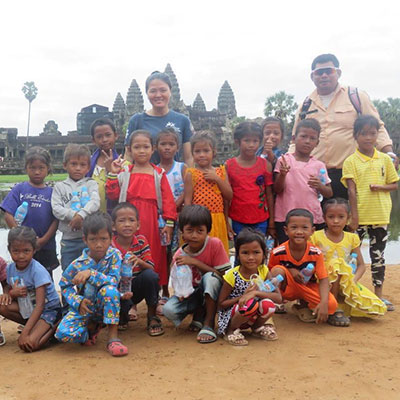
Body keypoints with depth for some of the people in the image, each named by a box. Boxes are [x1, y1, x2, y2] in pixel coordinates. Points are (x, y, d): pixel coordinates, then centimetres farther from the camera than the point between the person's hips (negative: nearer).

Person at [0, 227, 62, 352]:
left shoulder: (38, 271, -24)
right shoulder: (10, 269, -4)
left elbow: (40, 305, -28)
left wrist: (24, 333, -35)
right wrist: (10, 293, -22)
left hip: (48, 310, -7)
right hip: (27, 308, 7)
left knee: (28, 344, -29)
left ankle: (55, 327, -3)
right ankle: (31, 325, -1)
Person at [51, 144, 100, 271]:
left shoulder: (91, 184, 7)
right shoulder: (60, 186, 10)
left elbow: (95, 202, -10)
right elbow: (56, 209, -2)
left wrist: (81, 215, -25)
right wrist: (74, 215, -17)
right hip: (68, 238, 1)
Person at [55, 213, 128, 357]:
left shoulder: (114, 255, -14)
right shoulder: (78, 264, -13)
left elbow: (114, 281, -23)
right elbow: (64, 285, 0)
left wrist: (91, 274, -35)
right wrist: (78, 301, -17)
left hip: (105, 306, -1)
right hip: (84, 307, 1)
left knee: (109, 289, -35)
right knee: (63, 333, -25)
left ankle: (112, 335, -22)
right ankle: (92, 327, 9)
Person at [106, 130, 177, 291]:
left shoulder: (159, 174, 4)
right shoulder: (124, 173, 8)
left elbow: (168, 199, 0)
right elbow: (112, 194, 0)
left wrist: (169, 223, -6)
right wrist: (113, 174, -7)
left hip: (152, 223, 0)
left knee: (155, 256, 5)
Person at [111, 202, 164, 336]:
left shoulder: (141, 241, -7)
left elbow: (151, 268, -9)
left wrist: (139, 261, -32)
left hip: (138, 288, 2)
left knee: (150, 275, -30)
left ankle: (152, 317, -10)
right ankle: (123, 316, 8)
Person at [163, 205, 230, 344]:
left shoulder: (215, 244, -18)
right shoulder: (179, 256, -11)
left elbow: (222, 275, -18)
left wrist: (196, 262, -26)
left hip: (213, 292, -2)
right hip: (192, 292, 2)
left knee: (210, 277, -35)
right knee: (169, 310, -25)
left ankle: (209, 323, -21)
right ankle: (200, 312, 4)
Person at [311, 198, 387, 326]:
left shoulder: (351, 238, 6)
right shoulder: (316, 237, -4)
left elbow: (361, 265, 6)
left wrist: (354, 279, -13)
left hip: (347, 283, 4)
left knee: (376, 308, -13)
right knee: (338, 263, -36)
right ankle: (334, 310, -22)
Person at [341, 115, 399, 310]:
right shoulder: (351, 161, -4)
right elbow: (351, 190, -10)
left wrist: (381, 187, -11)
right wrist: (354, 217, -14)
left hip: (380, 216, 3)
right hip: (359, 216, -2)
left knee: (378, 256, 11)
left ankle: (379, 294, 21)